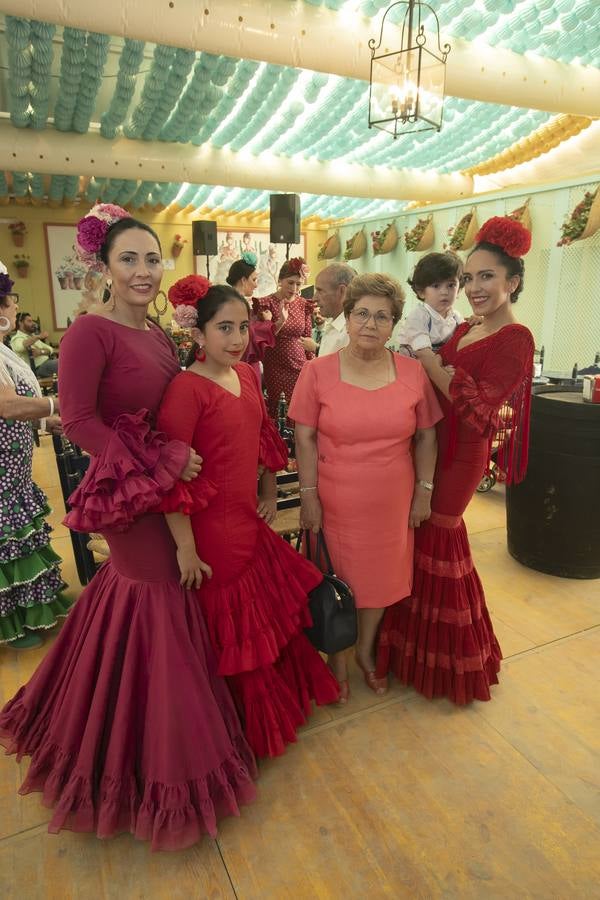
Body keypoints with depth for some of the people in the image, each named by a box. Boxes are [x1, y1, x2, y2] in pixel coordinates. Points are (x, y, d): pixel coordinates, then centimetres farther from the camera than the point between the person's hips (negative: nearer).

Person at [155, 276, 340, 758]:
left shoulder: (246, 373, 3)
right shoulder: (186, 388, -20)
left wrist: (269, 490, 16)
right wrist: (186, 548, -18)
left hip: (250, 520, 7)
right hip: (212, 528, -7)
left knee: (272, 610, 23)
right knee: (234, 631, 12)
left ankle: (287, 690, 50)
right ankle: (253, 725, 38)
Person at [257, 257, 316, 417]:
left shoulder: (304, 304, 5)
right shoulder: (266, 303, -6)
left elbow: (308, 338, 12)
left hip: (300, 367, 3)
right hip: (275, 368, -3)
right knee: (276, 410, -1)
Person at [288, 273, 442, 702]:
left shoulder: (413, 373, -2)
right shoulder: (318, 372, -8)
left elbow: (426, 436, 4)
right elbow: (305, 439, -7)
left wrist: (424, 490, 3)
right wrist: (309, 496, -9)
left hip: (392, 503, 3)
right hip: (335, 501, -2)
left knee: (381, 575, 18)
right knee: (336, 579, 13)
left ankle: (366, 650, 45)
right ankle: (338, 656, 39)